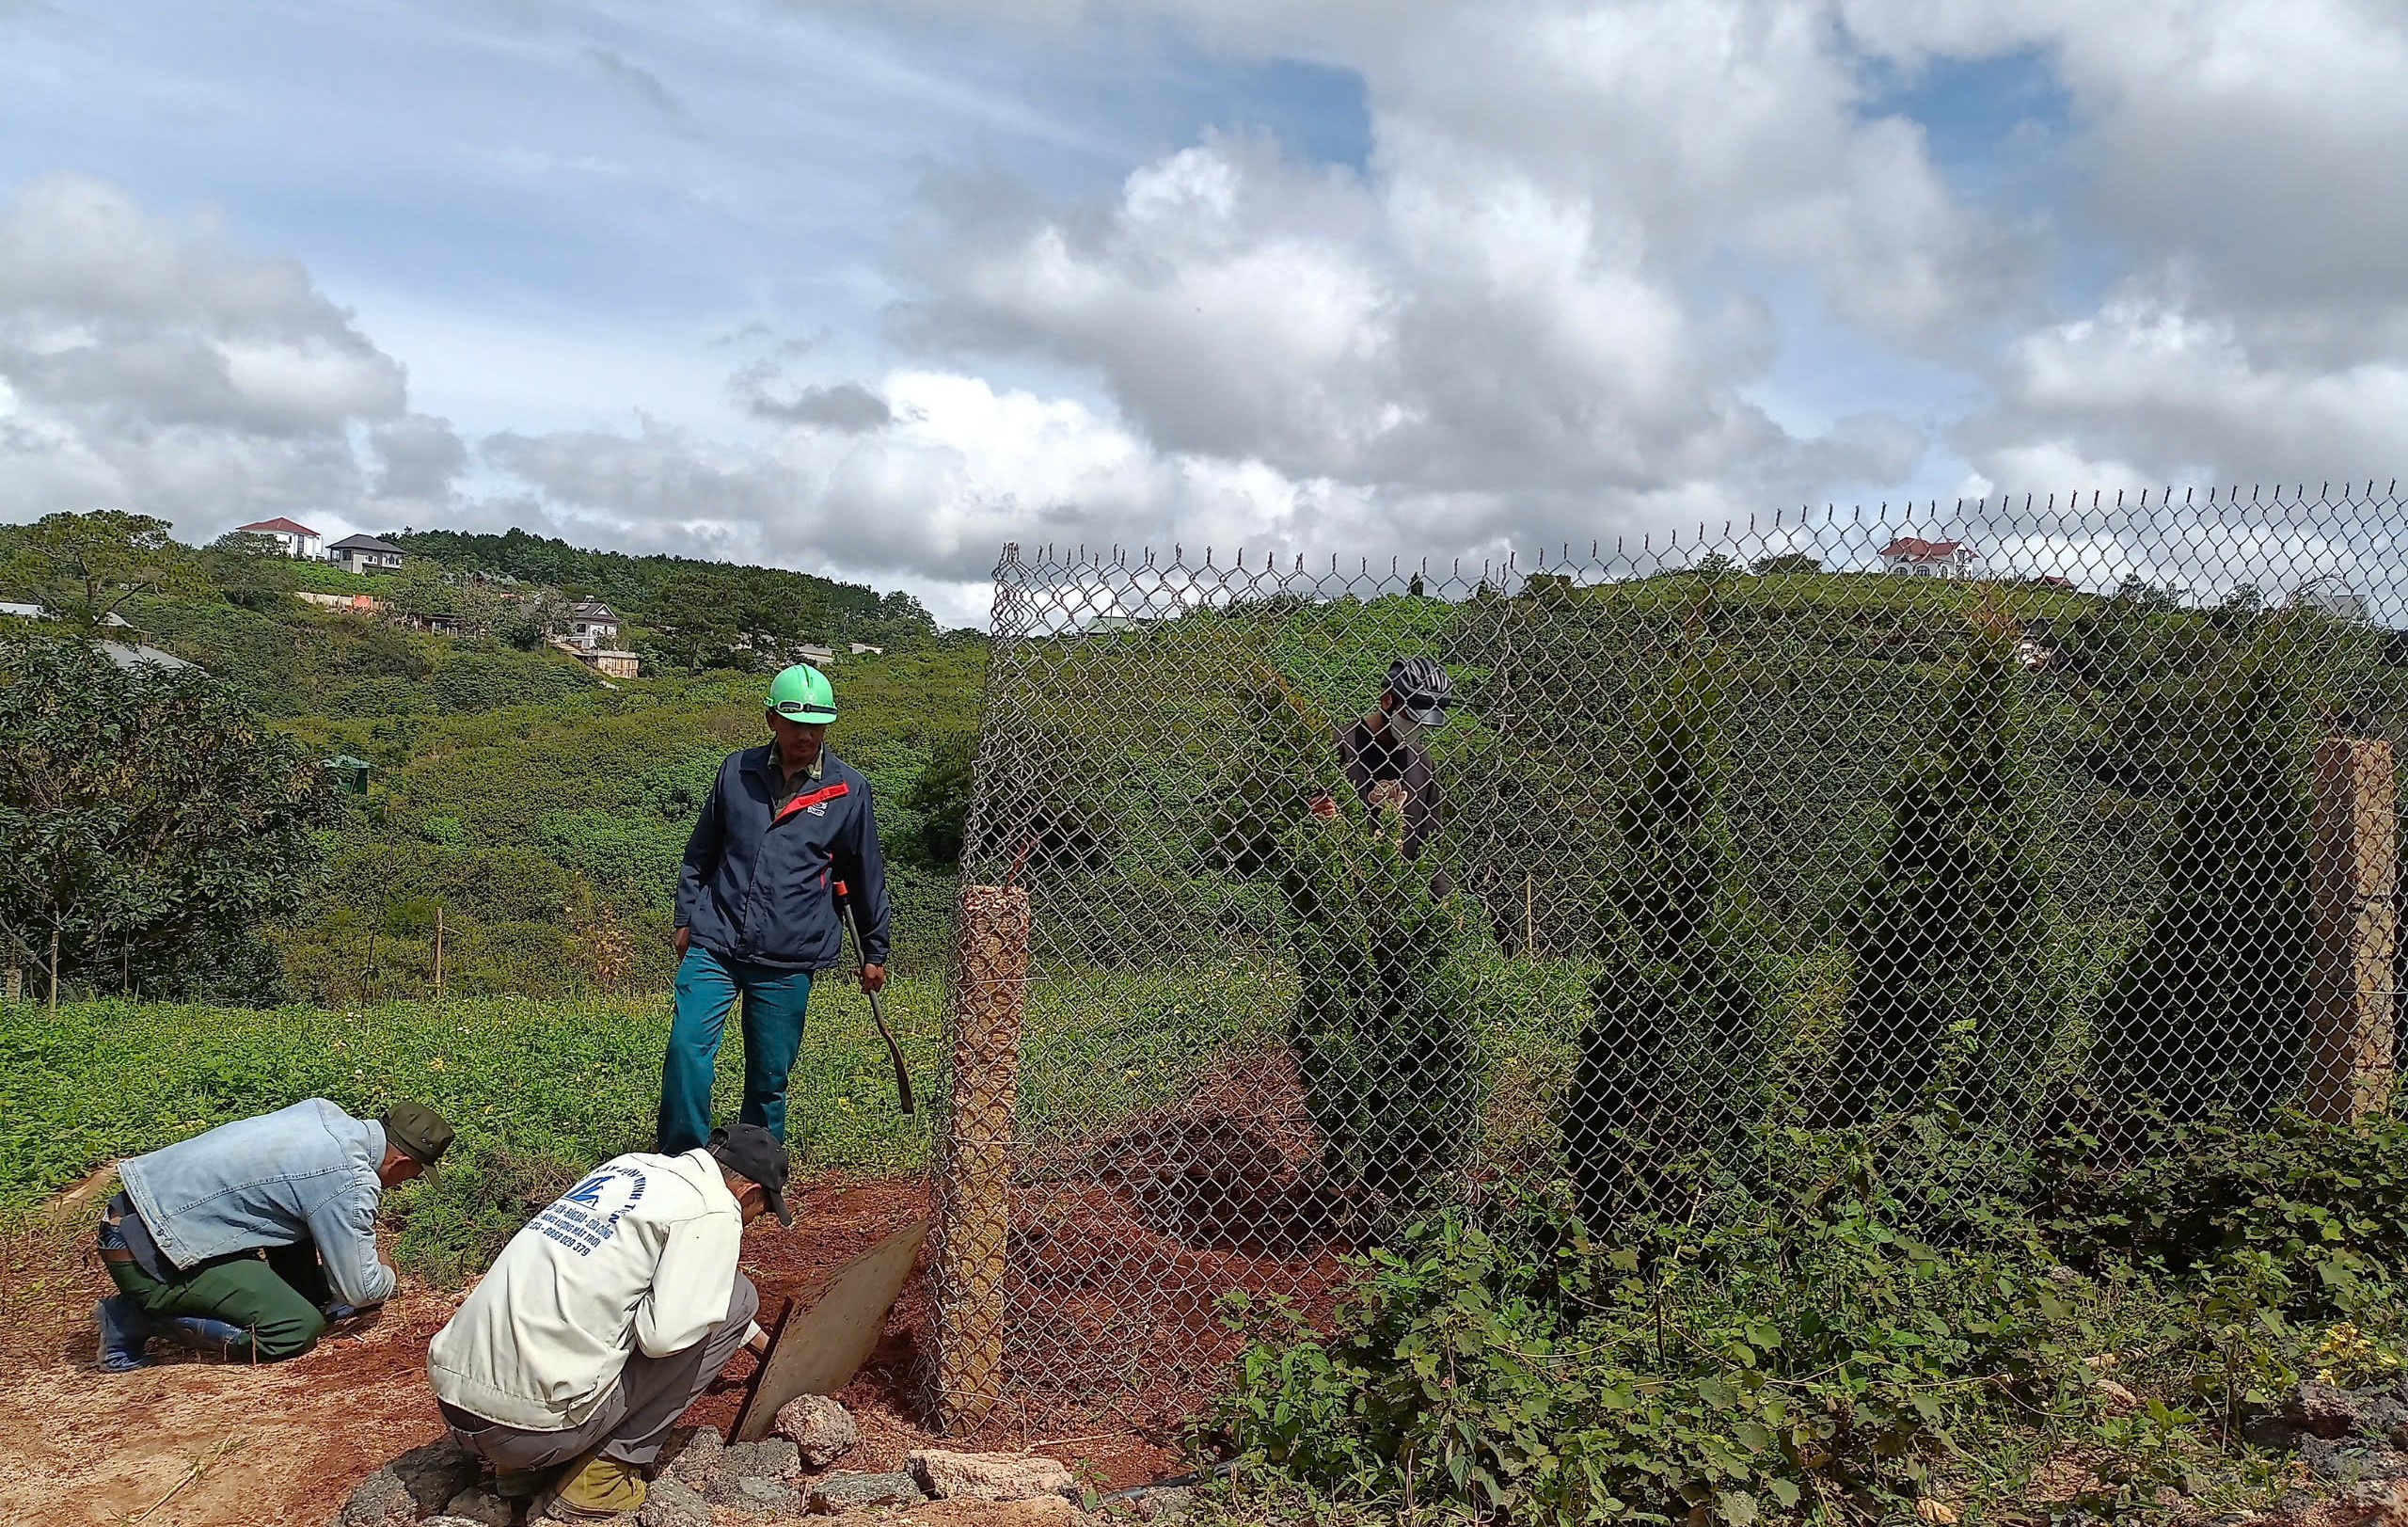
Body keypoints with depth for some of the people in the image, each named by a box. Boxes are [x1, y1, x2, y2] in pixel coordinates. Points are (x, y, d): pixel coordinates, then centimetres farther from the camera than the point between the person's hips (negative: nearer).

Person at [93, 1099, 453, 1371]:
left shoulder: (325, 1112, 4)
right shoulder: (351, 1183, -19)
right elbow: (361, 1290, -12)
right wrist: (387, 1277, 12)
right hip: (150, 1257, -9)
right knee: (299, 1330, -11)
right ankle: (139, 1318, -5)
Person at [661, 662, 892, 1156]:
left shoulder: (849, 789, 1)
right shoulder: (737, 770, 5)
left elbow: (868, 875, 10)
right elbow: (701, 852, 17)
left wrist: (874, 952, 14)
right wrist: (686, 919, 16)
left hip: (788, 959, -1)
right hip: (714, 943, 1)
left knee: (770, 1077, 7)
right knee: (687, 1046, -12)